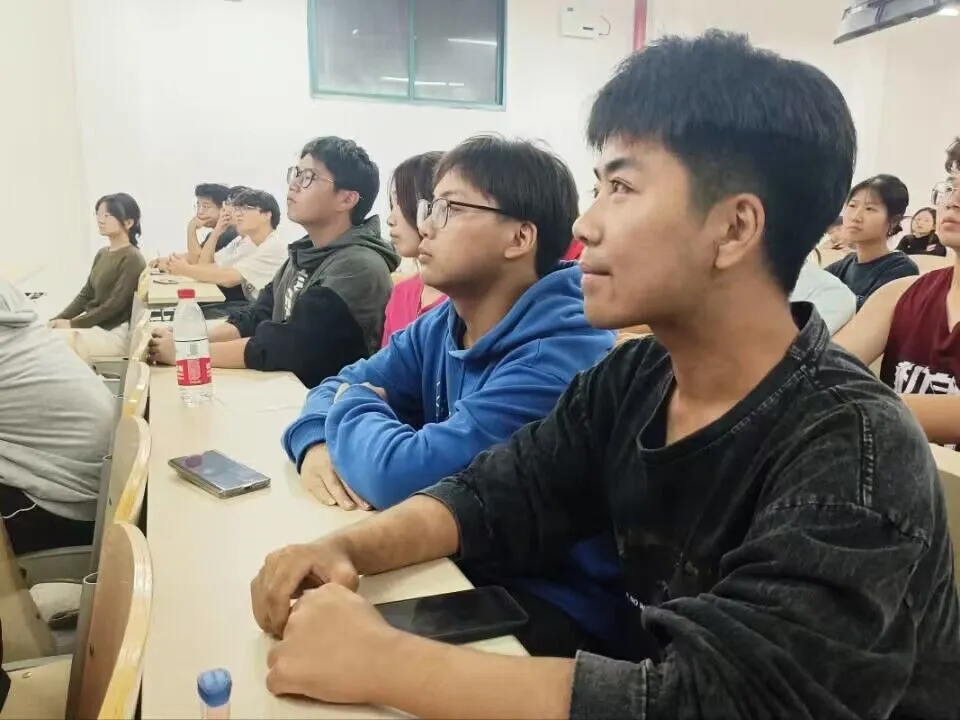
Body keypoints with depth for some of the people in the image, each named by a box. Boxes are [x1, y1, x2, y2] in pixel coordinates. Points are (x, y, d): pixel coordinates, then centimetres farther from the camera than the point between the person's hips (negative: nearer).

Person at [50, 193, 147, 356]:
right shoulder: (102, 254, 13)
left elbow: (115, 304, -18)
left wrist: (72, 324, -16)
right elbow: (85, 294, 15)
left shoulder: (132, 259, -13)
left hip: (115, 333, -8)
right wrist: (58, 320, 1)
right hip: (93, 324, 8)